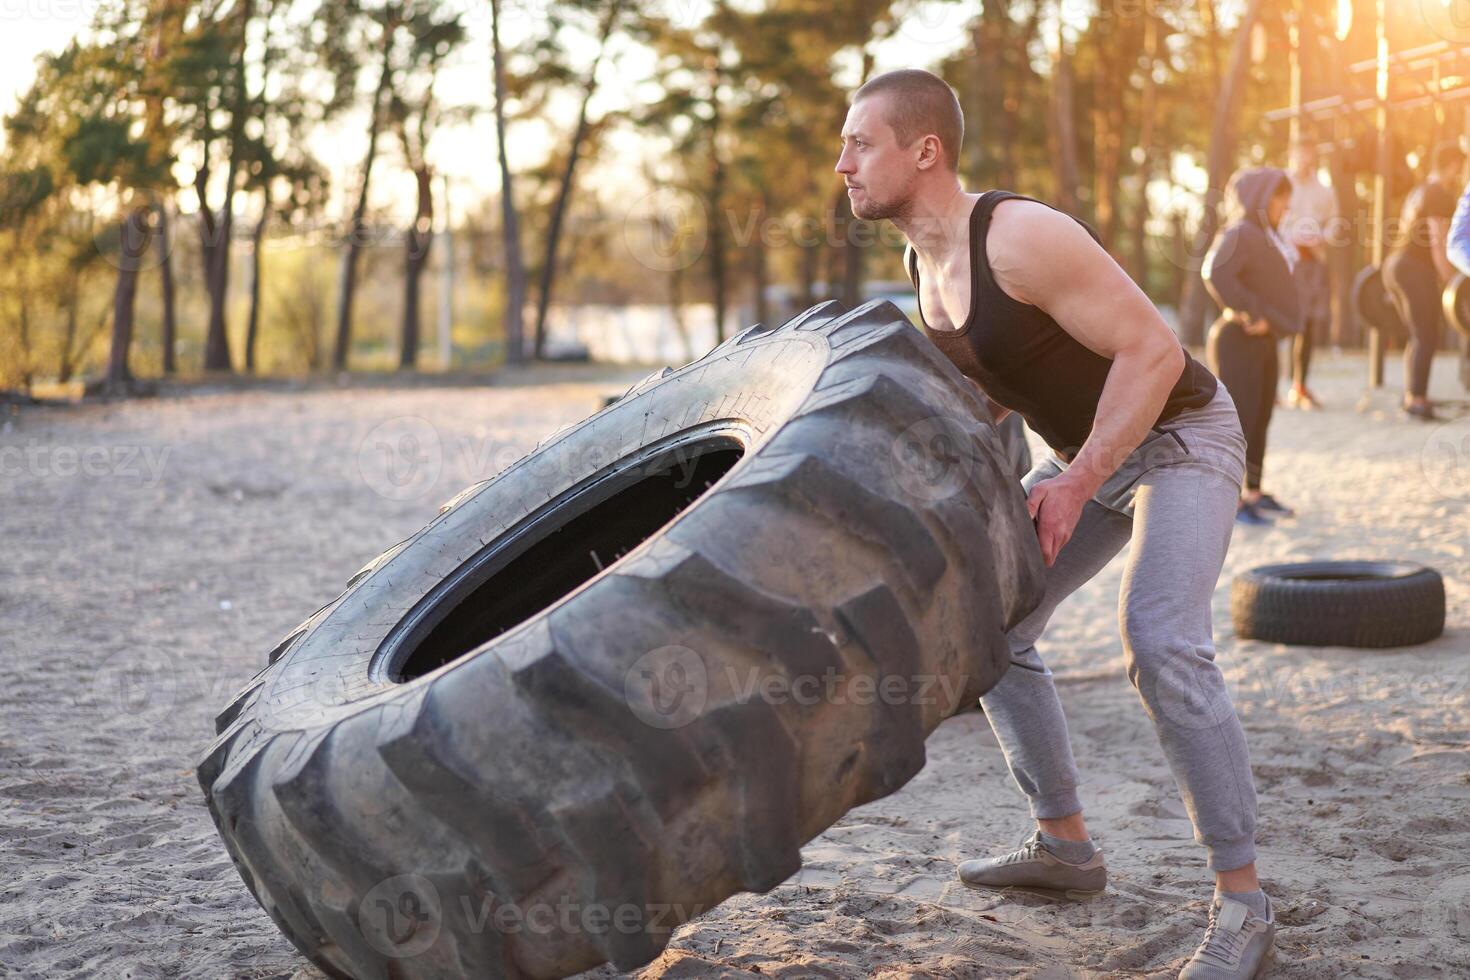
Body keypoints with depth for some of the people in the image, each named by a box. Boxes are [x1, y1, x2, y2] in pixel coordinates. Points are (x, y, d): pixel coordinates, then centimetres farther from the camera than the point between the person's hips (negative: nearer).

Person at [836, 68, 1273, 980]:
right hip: (1091, 451, 9)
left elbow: (1153, 351, -29)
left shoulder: (1022, 236, -30)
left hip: (1181, 437, -9)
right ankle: (1066, 845, 19)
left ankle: (1243, 902, -18)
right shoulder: (928, 261, -1)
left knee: (1161, 642, -28)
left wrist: (1075, 484, -32)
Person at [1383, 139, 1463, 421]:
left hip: (1394, 265, 10)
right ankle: (1416, 399, -13)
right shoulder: (1440, 196, -8)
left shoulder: (1418, 192, 22)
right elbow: (1437, 243, -16)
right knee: (1426, 338, -9)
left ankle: (1412, 397, 16)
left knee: (1419, 336, 15)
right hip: (1415, 270, -10)